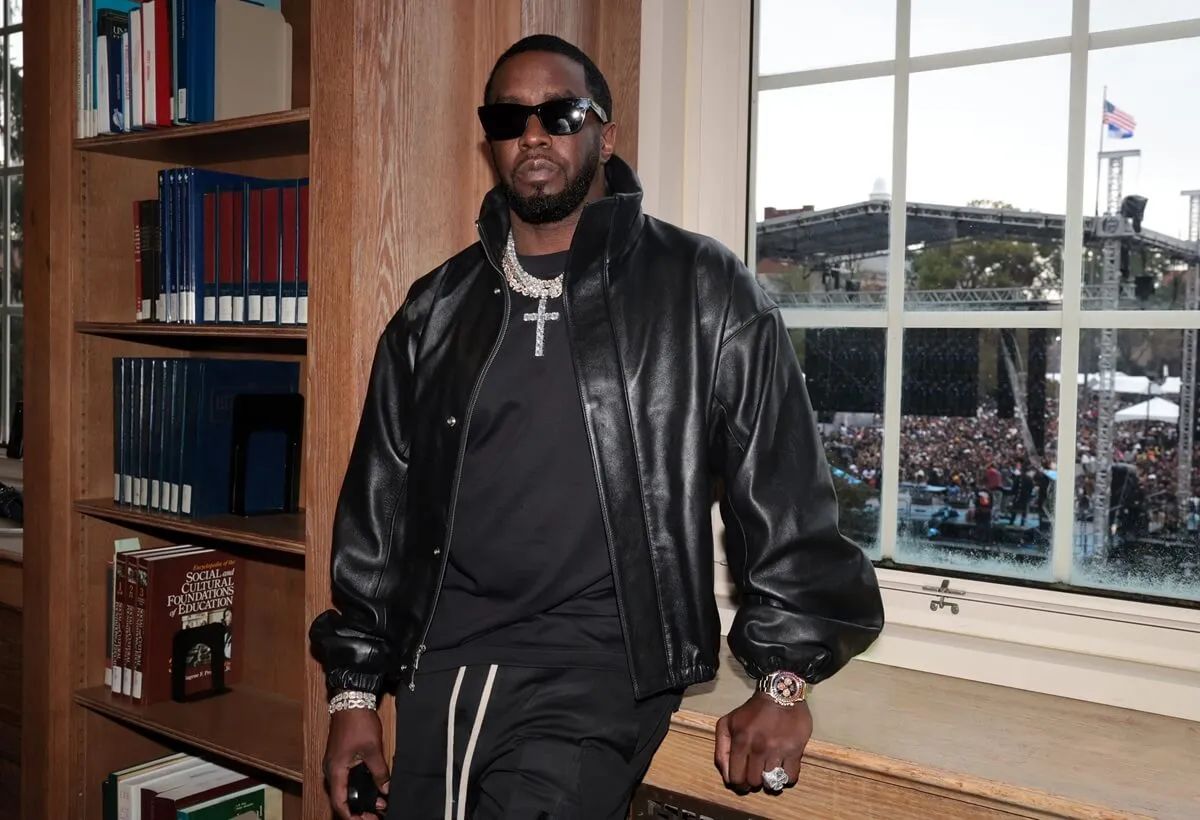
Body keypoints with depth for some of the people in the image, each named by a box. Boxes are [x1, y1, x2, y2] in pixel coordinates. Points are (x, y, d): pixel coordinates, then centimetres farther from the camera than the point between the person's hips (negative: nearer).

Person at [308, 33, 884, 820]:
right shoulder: (437, 309, 9)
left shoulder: (704, 291, -2)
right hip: (442, 662, 4)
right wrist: (355, 687, 12)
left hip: (598, 661, -4)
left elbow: (783, 495, -1)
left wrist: (785, 677, -5)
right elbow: (379, 503, 13)